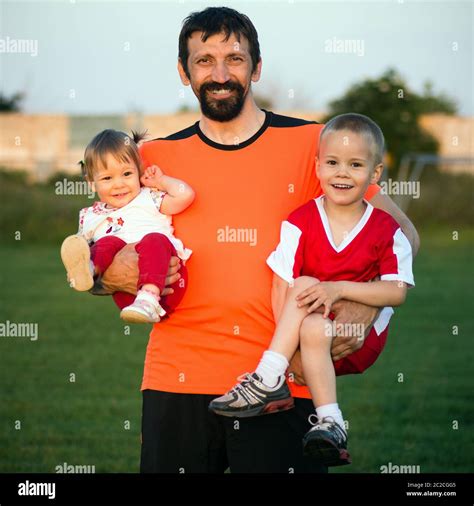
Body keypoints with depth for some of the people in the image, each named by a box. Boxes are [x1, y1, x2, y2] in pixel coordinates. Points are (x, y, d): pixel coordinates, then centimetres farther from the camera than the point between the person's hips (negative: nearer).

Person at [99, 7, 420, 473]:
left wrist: (368, 302, -14)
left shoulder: (308, 145, 4)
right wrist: (114, 274, -10)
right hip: (178, 382, 2)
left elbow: (400, 233, 5)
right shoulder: (156, 158, 9)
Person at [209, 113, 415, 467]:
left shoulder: (387, 231, -3)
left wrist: (339, 288, -24)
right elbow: (282, 286, -8)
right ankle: (330, 422, -31)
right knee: (313, 321, -32)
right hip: (305, 333, 2)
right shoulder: (300, 223, -3)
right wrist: (288, 337, -21)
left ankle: (268, 380, -28)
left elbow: (397, 292, -13)